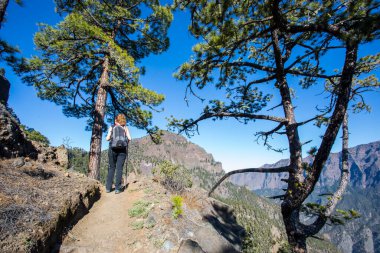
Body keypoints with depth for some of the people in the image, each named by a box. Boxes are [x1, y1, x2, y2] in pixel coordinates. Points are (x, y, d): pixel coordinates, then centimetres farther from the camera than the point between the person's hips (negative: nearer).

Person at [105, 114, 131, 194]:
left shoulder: (112, 127, 9)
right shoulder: (125, 128, 10)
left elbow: (107, 138, 0)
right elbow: (129, 138, 0)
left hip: (113, 149, 1)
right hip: (122, 149, -1)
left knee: (111, 168, 11)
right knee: (119, 168, 1)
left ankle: (108, 188, 11)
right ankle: (117, 188, -1)